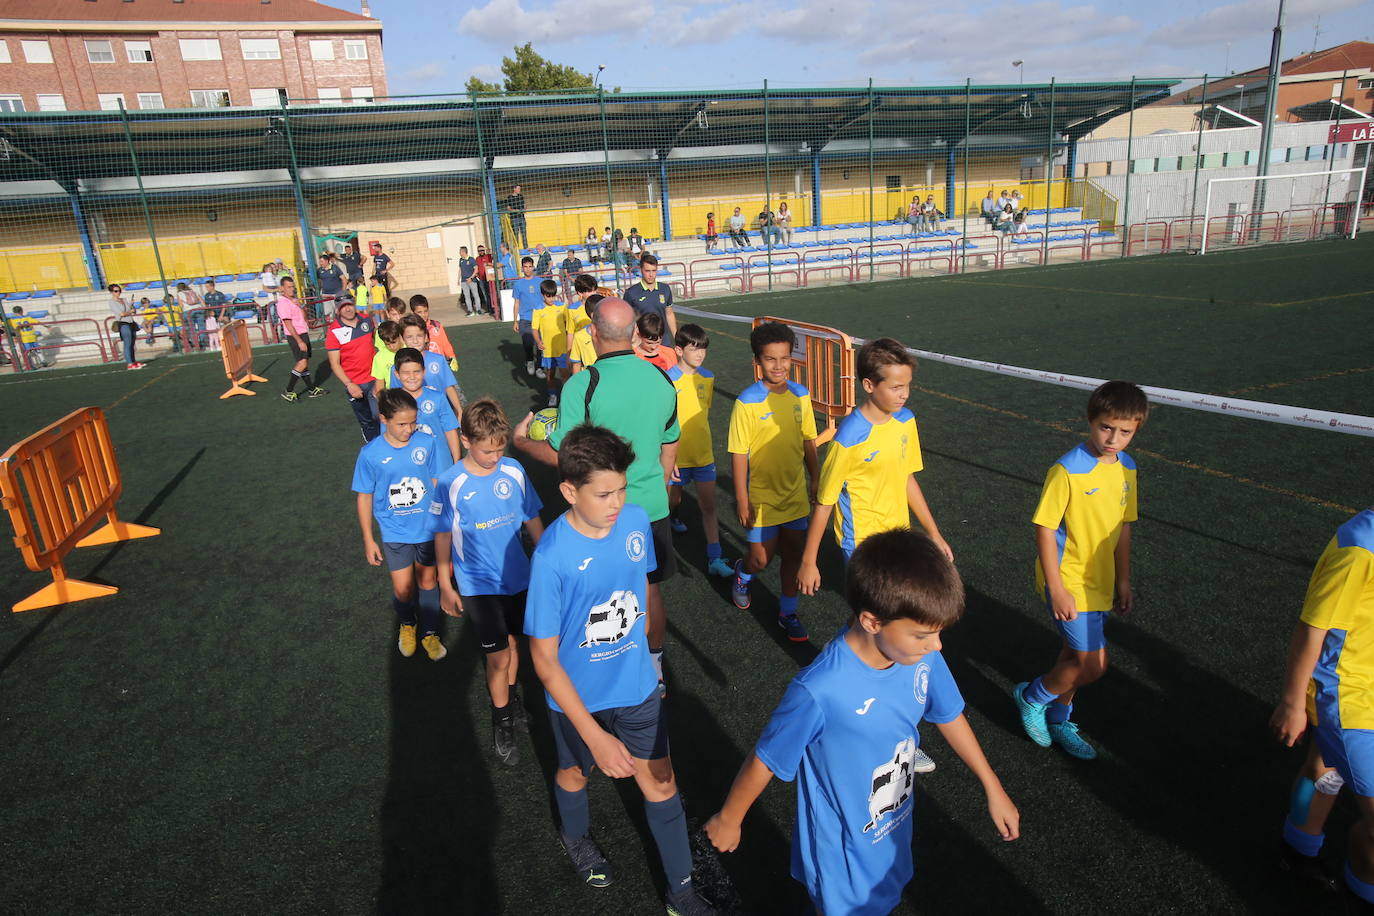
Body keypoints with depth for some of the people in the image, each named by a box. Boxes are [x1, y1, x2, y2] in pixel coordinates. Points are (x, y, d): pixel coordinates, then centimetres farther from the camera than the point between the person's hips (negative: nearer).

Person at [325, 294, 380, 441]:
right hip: (354, 384, -2)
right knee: (366, 421, 11)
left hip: (375, 378, 2)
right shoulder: (333, 331, -11)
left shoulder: (367, 320, 0)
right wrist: (349, 384, -23)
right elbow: (335, 364, -11)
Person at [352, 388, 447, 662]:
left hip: (427, 526, 1)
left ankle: (430, 633, 36)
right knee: (403, 589, 2)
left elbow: (436, 483, 1)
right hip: (395, 531, -1)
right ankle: (407, 624, 35)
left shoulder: (427, 442, -12)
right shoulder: (371, 453, -15)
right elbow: (365, 497, -4)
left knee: (427, 581, 14)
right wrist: (368, 540, 0)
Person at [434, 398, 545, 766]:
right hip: (477, 585, -3)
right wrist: (445, 587, -1)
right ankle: (502, 721, 26)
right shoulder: (450, 483, -17)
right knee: (498, 657, 2)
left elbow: (532, 520, 3)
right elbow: (443, 536, -6)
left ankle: (509, 695, 47)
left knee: (511, 643, 20)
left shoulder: (514, 471, -9)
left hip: (518, 577, 3)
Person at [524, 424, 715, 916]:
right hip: (579, 697, -2)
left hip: (637, 686, 3)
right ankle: (576, 836, 58)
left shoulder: (637, 520, -17)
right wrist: (596, 737, -25)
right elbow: (545, 659, -23)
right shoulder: (552, 557, -31)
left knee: (661, 783, 12)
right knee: (576, 771, 25)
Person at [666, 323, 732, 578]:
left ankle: (714, 558, 6)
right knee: (674, 500, 13)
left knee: (709, 506, 3)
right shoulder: (667, 380, -16)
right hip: (676, 455, -4)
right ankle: (670, 519, 46)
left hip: (703, 454, 4)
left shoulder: (708, 377, 1)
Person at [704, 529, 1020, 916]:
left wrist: (992, 787, 12)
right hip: (842, 852, -5)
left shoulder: (921, 655, -19)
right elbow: (764, 761, -21)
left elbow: (949, 716, 1)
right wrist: (728, 819, -6)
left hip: (895, 833, 6)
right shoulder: (819, 691, -37)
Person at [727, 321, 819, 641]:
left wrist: (816, 479, 12)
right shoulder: (747, 402, -18)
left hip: (795, 492, 4)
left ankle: (788, 613, 30)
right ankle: (743, 573, 41)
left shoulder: (800, 395, -3)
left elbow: (808, 441, 9)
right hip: (761, 495, -4)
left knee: (793, 552, 12)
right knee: (761, 558, 6)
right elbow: (739, 454, -14)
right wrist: (742, 501, -13)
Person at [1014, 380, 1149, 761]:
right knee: (1093, 664, -7)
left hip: (1100, 582, 7)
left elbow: (1123, 526, 11)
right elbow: (1044, 529, -19)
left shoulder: (1127, 469, 1)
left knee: (1076, 654, 19)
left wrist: (1123, 580, 13)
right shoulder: (1067, 471, -22)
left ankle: (1058, 721, 39)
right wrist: (1056, 589, -19)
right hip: (1069, 580, -7)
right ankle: (1032, 697, 19)